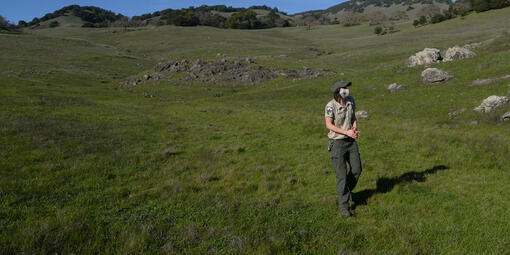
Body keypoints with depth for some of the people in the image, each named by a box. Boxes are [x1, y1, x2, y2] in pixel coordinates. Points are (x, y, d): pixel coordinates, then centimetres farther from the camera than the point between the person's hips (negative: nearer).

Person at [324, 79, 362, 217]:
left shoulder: (350, 100, 0)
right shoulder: (331, 106, -19)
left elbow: (353, 118, 10)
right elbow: (329, 125, -17)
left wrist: (355, 130, -9)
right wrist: (347, 132, -24)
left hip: (351, 141, 6)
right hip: (337, 142, -6)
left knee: (357, 169, 10)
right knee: (342, 174, -5)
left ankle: (347, 189, 41)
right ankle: (343, 206, 5)